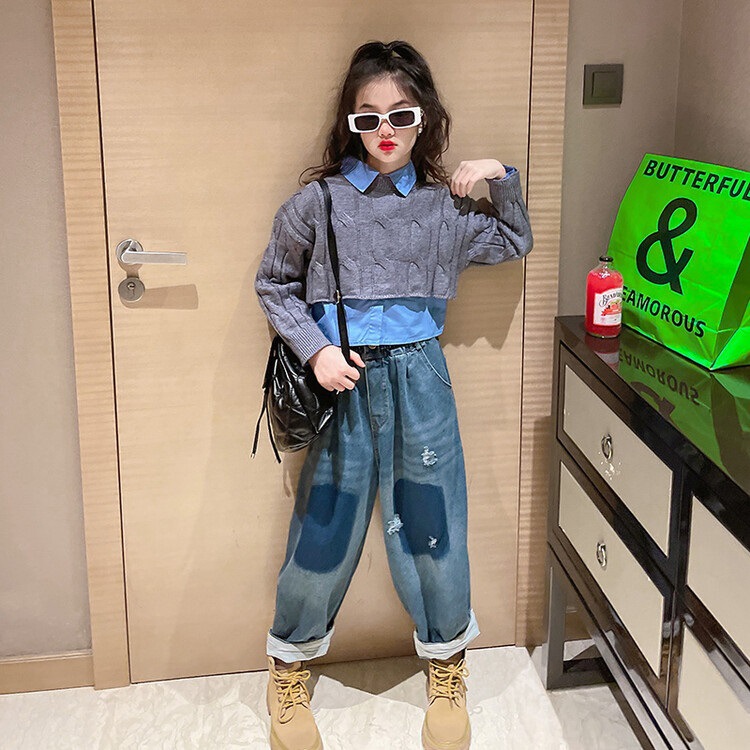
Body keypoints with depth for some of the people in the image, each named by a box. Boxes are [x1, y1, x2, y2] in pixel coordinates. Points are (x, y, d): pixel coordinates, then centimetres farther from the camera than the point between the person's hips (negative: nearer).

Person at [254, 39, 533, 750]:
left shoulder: (444, 205, 4)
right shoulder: (317, 202, -3)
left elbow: (515, 242, 19)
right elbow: (274, 285, 5)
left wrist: (502, 180, 3)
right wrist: (316, 349, -8)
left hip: (419, 380, 2)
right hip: (343, 381, -1)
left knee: (431, 525, 9)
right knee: (324, 530, 6)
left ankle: (447, 666, 32)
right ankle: (289, 668, 29)